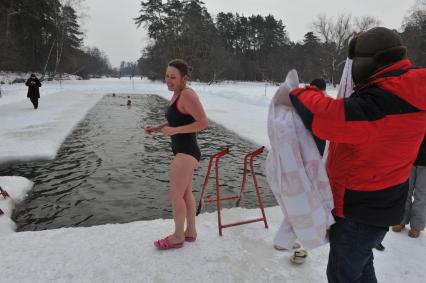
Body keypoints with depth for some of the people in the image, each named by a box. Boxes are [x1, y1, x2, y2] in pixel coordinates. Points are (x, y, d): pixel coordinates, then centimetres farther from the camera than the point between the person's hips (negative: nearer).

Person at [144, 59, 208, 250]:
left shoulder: (187, 94, -18)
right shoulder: (177, 94, 10)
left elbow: (203, 123, -22)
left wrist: (174, 131, -23)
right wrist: (156, 128, 8)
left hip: (186, 152, -10)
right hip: (184, 151, 10)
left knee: (175, 194, -1)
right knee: (185, 193, 17)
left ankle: (178, 237, 16)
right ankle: (190, 232, 31)